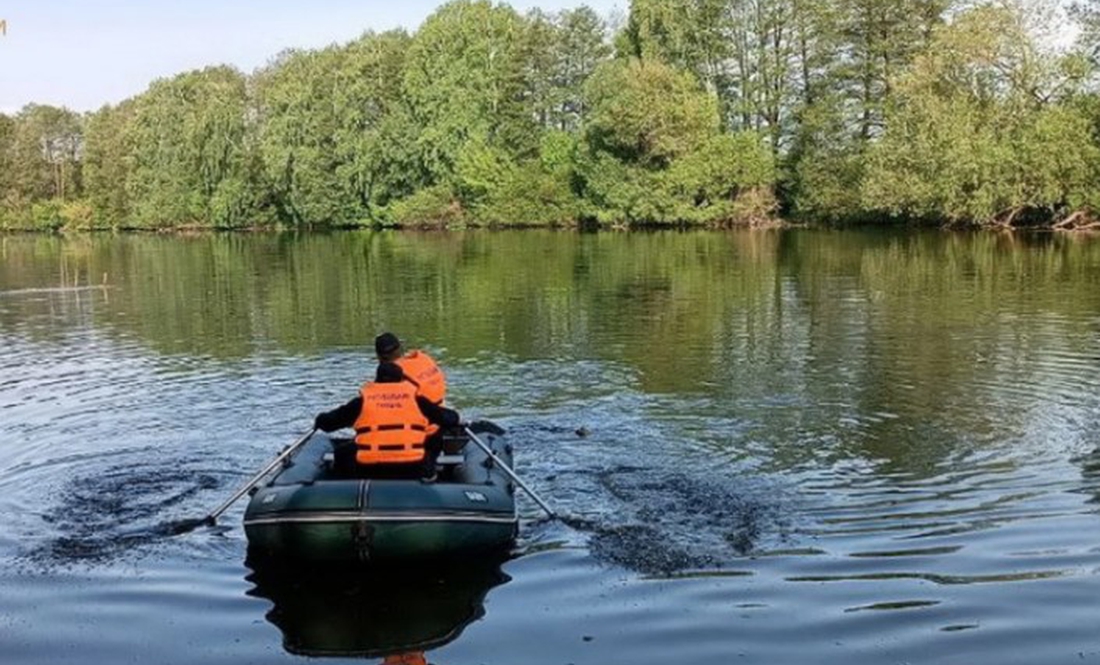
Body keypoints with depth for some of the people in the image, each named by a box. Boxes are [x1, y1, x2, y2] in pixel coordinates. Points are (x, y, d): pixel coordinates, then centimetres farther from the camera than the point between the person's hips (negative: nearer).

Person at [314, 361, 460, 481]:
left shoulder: (363, 400, 7)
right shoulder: (415, 398, 7)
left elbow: (329, 421, 16)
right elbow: (445, 416, 18)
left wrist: (319, 420, 39)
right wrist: (456, 419, 40)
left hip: (370, 468, 0)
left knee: (342, 453, 27)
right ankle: (427, 472, 15)